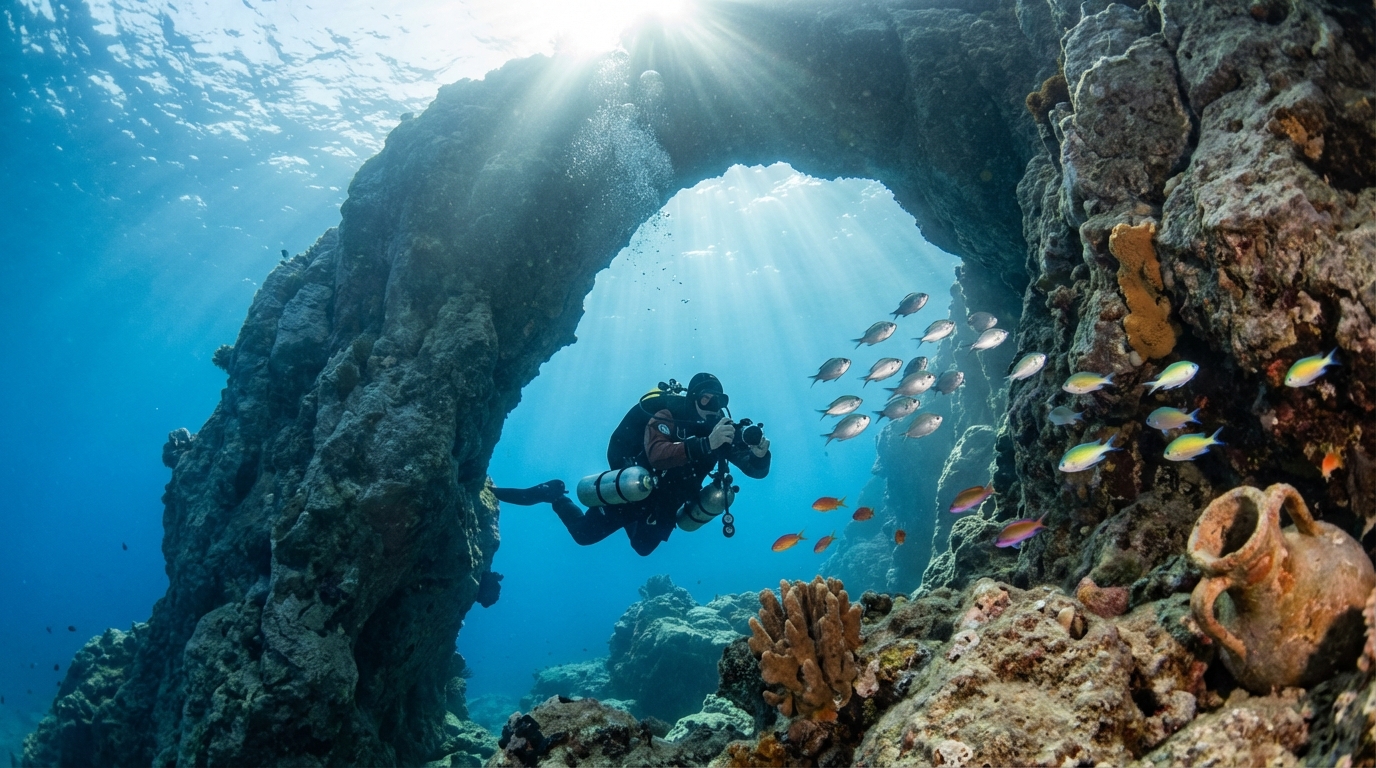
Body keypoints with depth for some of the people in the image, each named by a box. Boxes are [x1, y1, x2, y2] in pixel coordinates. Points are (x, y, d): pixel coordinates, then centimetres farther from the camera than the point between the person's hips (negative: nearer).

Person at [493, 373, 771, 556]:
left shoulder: (721, 429, -11)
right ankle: (553, 494, 25)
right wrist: (706, 444, -55)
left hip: (666, 505, 6)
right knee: (584, 533, 0)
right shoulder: (668, 415, -26)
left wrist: (759, 454, -37)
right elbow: (657, 455, -45)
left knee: (643, 547, 24)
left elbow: (755, 470, -13)